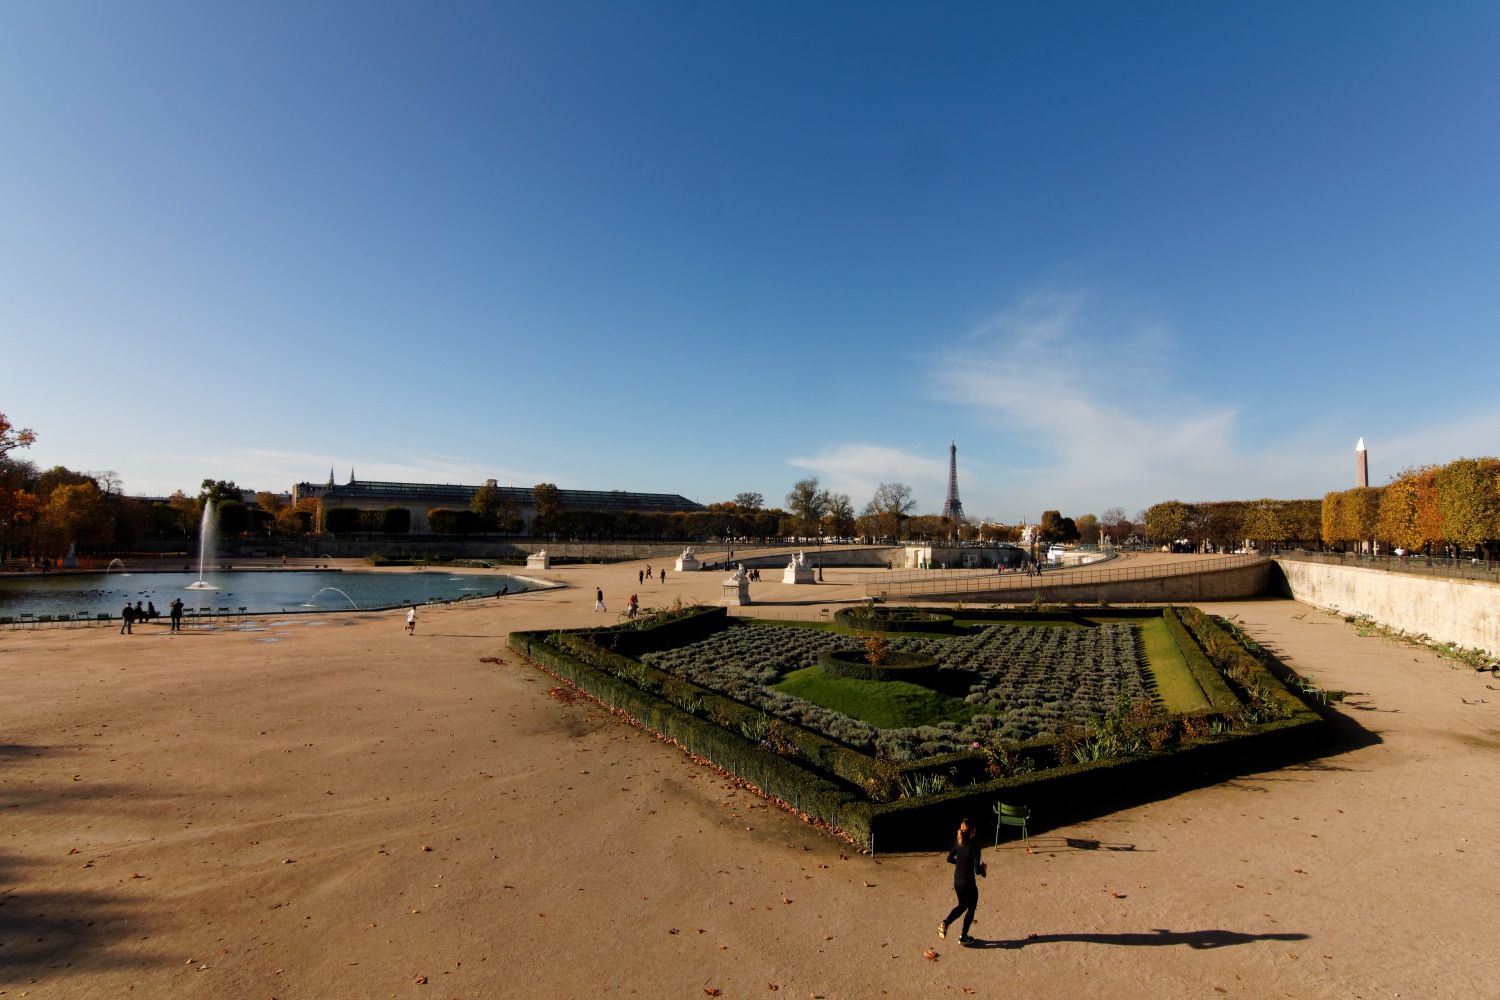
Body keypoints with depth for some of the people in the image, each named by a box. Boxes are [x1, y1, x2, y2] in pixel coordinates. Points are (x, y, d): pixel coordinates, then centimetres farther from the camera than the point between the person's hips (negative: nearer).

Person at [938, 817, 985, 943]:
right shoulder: (974, 848, -23)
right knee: (971, 908, 19)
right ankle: (963, 937, 27)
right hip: (968, 884, -5)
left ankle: (945, 922, 5)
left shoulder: (957, 843, -4)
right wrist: (982, 867, 1)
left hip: (957, 881, 5)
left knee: (962, 905, 25)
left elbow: (949, 859, 5)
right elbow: (977, 871, -20)